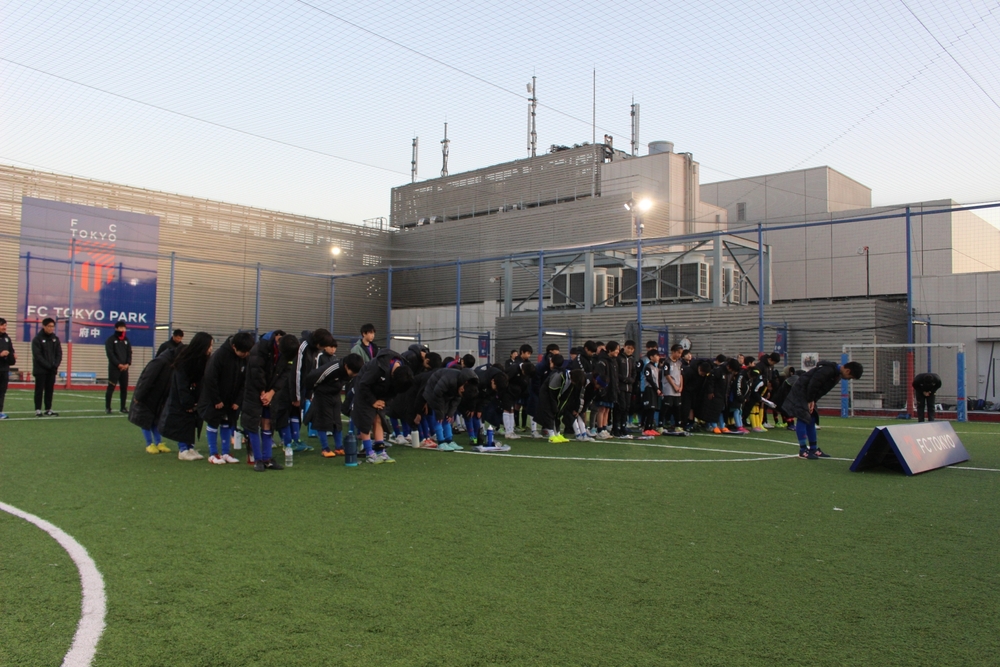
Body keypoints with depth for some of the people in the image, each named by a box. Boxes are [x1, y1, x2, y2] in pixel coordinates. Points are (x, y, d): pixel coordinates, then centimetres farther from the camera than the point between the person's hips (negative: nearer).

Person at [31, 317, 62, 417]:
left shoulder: (55, 339, 10)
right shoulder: (37, 339, -6)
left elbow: (59, 353, 8)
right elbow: (37, 355, -12)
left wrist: (56, 365, -7)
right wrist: (48, 366, -18)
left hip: (52, 370, 5)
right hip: (40, 370, -5)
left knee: (50, 390, 7)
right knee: (39, 390, -1)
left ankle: (48, 410, 11)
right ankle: (38, 410, 2)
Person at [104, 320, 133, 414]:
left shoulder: (126, 340, 15)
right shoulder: (111, 339, -2)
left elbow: (129, 353, 12)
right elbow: (110, 353, -10)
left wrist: (127, 363, -5)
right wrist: (118, 364, -16)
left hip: (124, 367, 5)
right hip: (114, 367, -5)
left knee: (124, 388, 4)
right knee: (111, 387, -6)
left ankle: (123, 408, 11)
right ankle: (107, 407, -1)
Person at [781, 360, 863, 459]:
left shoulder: (837, 374, 6)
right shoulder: (827, 370, -25)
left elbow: (821, 389, 9)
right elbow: (813, 385, -26)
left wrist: (812, 401, 0)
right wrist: (810, 401, -17)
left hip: (808, 396, 10)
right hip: (801, 393, -10)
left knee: (810, 421, 11)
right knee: (802, 419, -11)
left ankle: (814, 449, 16)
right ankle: (803, 451, -10)